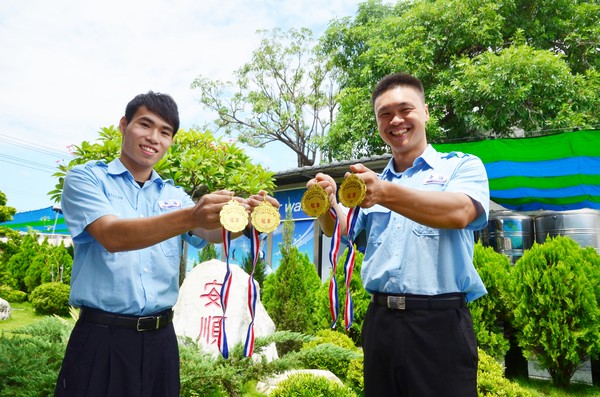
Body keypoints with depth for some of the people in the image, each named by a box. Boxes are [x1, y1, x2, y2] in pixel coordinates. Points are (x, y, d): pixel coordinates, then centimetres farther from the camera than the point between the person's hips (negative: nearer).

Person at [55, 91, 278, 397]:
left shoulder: (174, 195, 9)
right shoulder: (86, 178, -3)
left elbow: (212, 232, -8)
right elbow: (112, 236, -21)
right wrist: (190, 217, -37)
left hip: (160, 339, 5)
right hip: (101, 338, -4)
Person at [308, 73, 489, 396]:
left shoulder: (462, 166, 2)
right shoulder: (372, 181, 15)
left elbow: (460, 213, -19)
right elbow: (340, 230, 3)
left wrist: (386, 194, -33)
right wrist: (327, 203, -19)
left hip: (440, 323, -4)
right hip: (380, 322, 4)